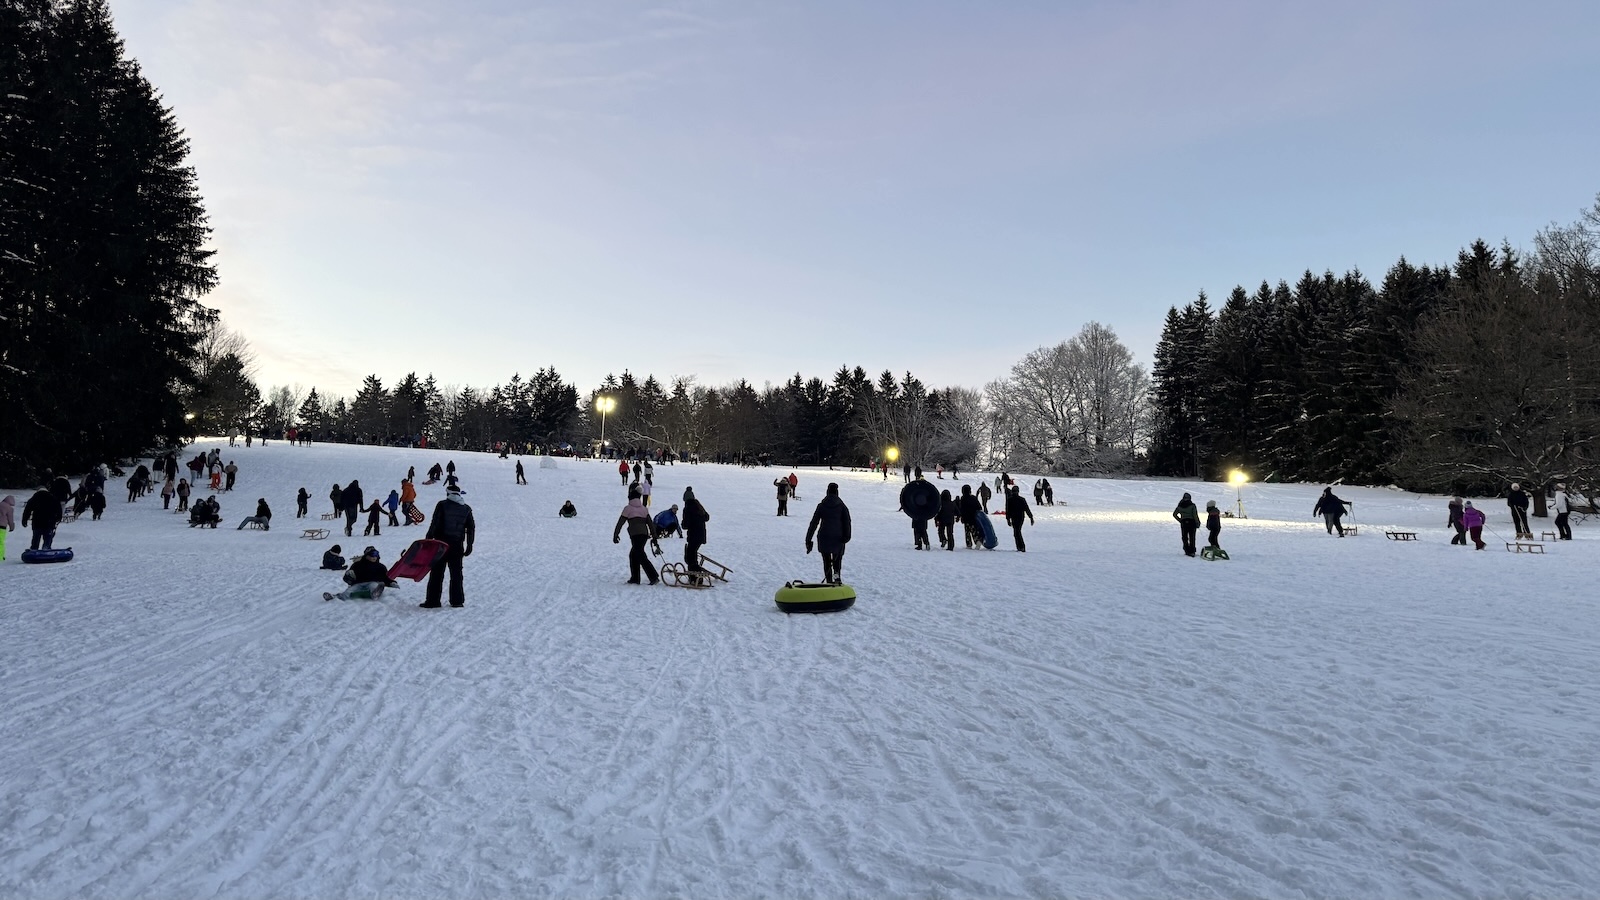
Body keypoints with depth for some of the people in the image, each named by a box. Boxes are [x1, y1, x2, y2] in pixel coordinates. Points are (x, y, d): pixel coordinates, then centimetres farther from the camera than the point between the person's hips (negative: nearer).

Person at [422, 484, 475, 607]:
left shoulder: (442, 505, -3)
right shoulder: (466, 509, 8)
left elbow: (434, 523, -11)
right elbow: (471, 528, 9)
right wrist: (469, 545, 14)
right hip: (457, 545, 3)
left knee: (437, 573, 0)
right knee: (456, 573, 10)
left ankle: (432, 601, -1)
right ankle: (457, 600, 12)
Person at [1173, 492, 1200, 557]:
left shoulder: (1180, 506, 4)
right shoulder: (1192, 505, -7)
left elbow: (1174, 514, 6)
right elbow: (1195, 515, -11)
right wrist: (1197, 523, -5)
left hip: (1183, 523, 2)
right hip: (1191, 522, -2)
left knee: (1185, 537, 9)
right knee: (1192, 538, 2)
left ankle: (1187, 551, 6)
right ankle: (1192, 551, -3)